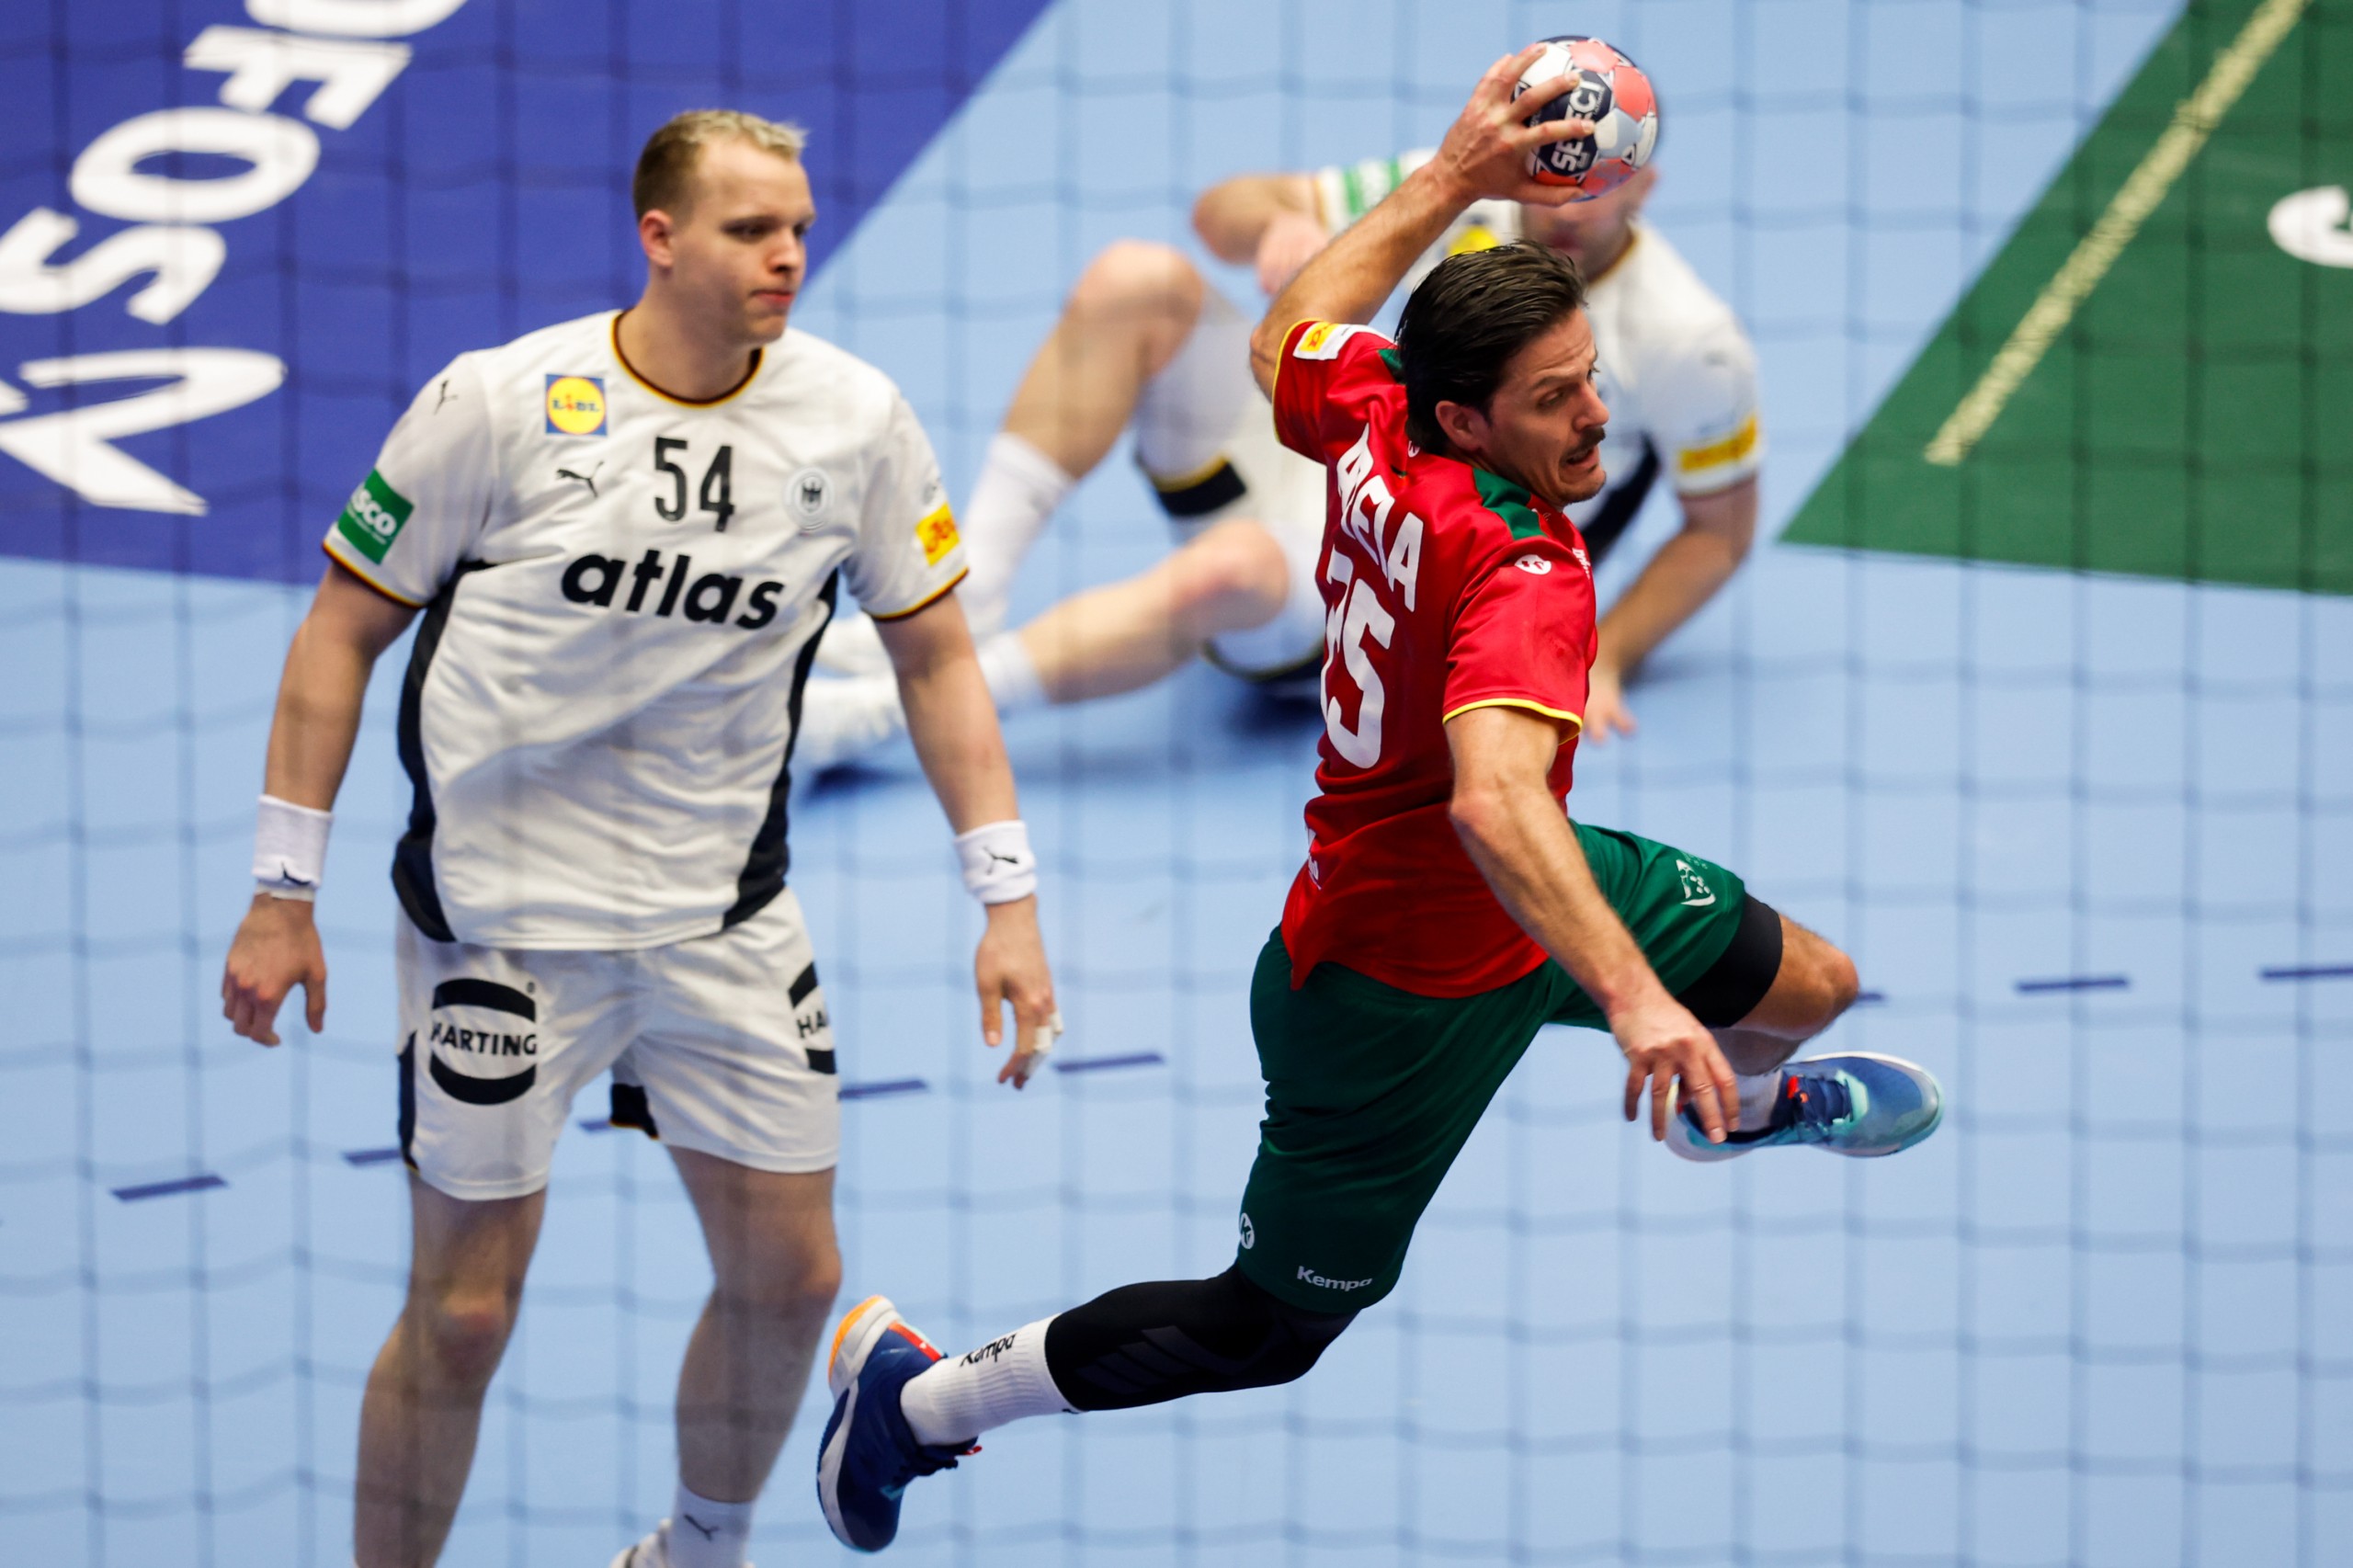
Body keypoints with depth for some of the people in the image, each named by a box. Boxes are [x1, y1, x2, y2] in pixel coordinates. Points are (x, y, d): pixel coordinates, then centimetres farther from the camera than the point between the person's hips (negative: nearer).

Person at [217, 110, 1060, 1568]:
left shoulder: (856, 419, -5)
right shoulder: (497, 404, -13)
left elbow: (935, 652, 5)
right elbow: (344, 628, -4)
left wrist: (1008, 900, -1)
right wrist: (284, 894, -5)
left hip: (726, 915, 4)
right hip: (500, 909, -3)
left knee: (790, 1272, 8)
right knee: (466, 1312, -2)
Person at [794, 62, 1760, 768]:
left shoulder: (1687, 345, -14)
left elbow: (1721, 529, -2)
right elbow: (1220, 211, 3)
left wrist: (1599, 664, -14)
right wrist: (1281, 223, -22)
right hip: (1317, 474, 6)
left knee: (1230, 570, -41)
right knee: (1136, 282, -14)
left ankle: (878, 714, -42)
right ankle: (964, 603, -17)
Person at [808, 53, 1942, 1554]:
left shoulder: (1375, 421, -15)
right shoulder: (1520, 576, -38)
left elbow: (1285, 343, 9)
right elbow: (1495, 801, -55)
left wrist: (1451, 178, 12)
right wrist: (1632, 994, -64)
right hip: (1399, 1004, -9)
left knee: (1811, 983, 19)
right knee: (1265, 1331, 7)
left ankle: (1737, 1100, 59)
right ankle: (914, 1390, 25)